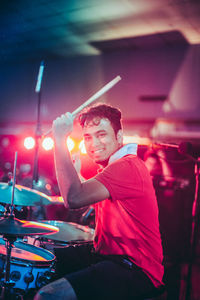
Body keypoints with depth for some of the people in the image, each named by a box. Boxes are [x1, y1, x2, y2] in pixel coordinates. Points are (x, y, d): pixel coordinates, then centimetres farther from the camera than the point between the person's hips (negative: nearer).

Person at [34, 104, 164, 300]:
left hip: (136, 270, -10)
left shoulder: (128, 167, -22)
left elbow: (74, 199, -34)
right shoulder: (111, 165, 12)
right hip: (104, 253, 10)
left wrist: (60, 140, -27)